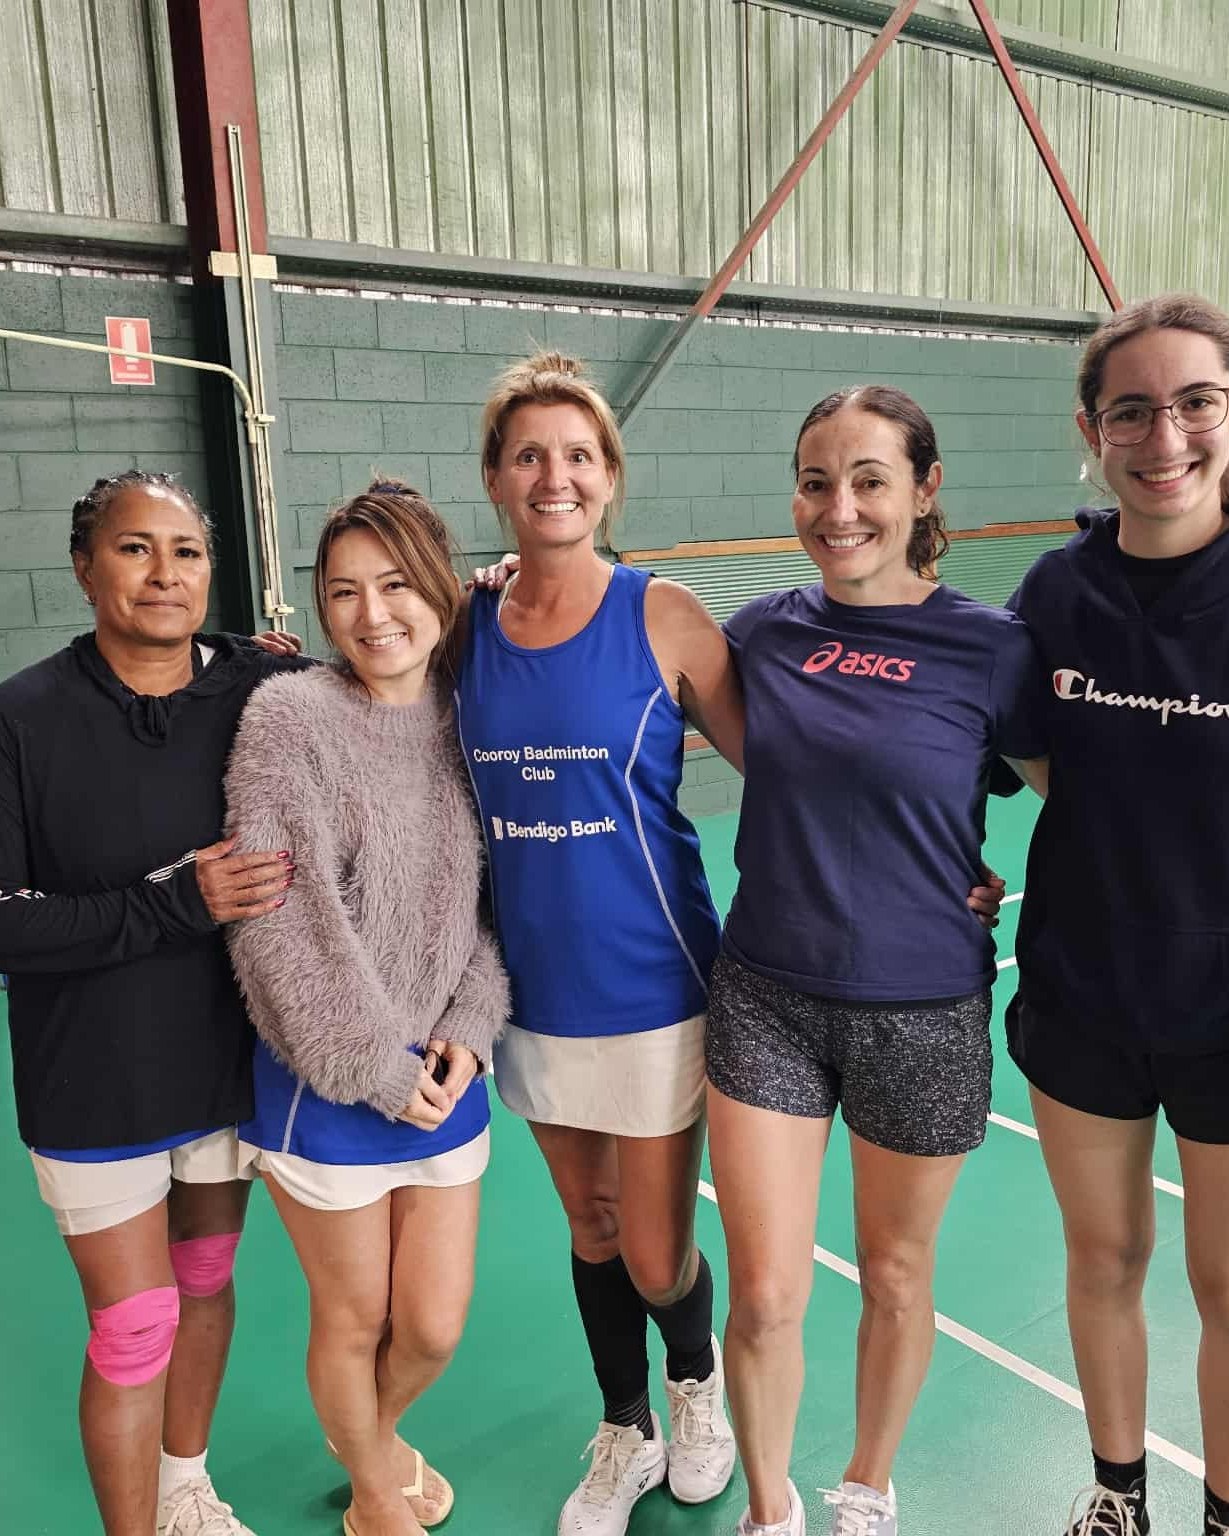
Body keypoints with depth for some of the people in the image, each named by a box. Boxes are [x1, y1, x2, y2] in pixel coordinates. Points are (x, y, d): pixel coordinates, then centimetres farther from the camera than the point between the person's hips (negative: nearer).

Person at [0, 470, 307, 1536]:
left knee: (207, 1283, 21)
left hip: (229, 1060, 3)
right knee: (135, 1329, 8)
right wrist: (172, 903, -26)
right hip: (96, 1088, -3)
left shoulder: (263, 690, -10)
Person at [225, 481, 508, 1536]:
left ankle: (375, 1435, 49)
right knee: (355, 1320, 14)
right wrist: (378, 1065, -12)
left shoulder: (466, 719, -1)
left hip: (444, 1076, 4)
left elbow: (490, 897, 4)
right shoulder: (289, 718, -15)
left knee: (435, 1326, 13)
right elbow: (279, 923, -17)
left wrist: (468, 1029, -9)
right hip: (327, 1088, -4)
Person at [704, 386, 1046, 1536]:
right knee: (764, 1297, 6)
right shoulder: (763, 631, -1)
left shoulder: (989, 649, -9)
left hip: (923, 1013, -1)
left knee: (895, 1280, 18)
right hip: (763, 999, 2)